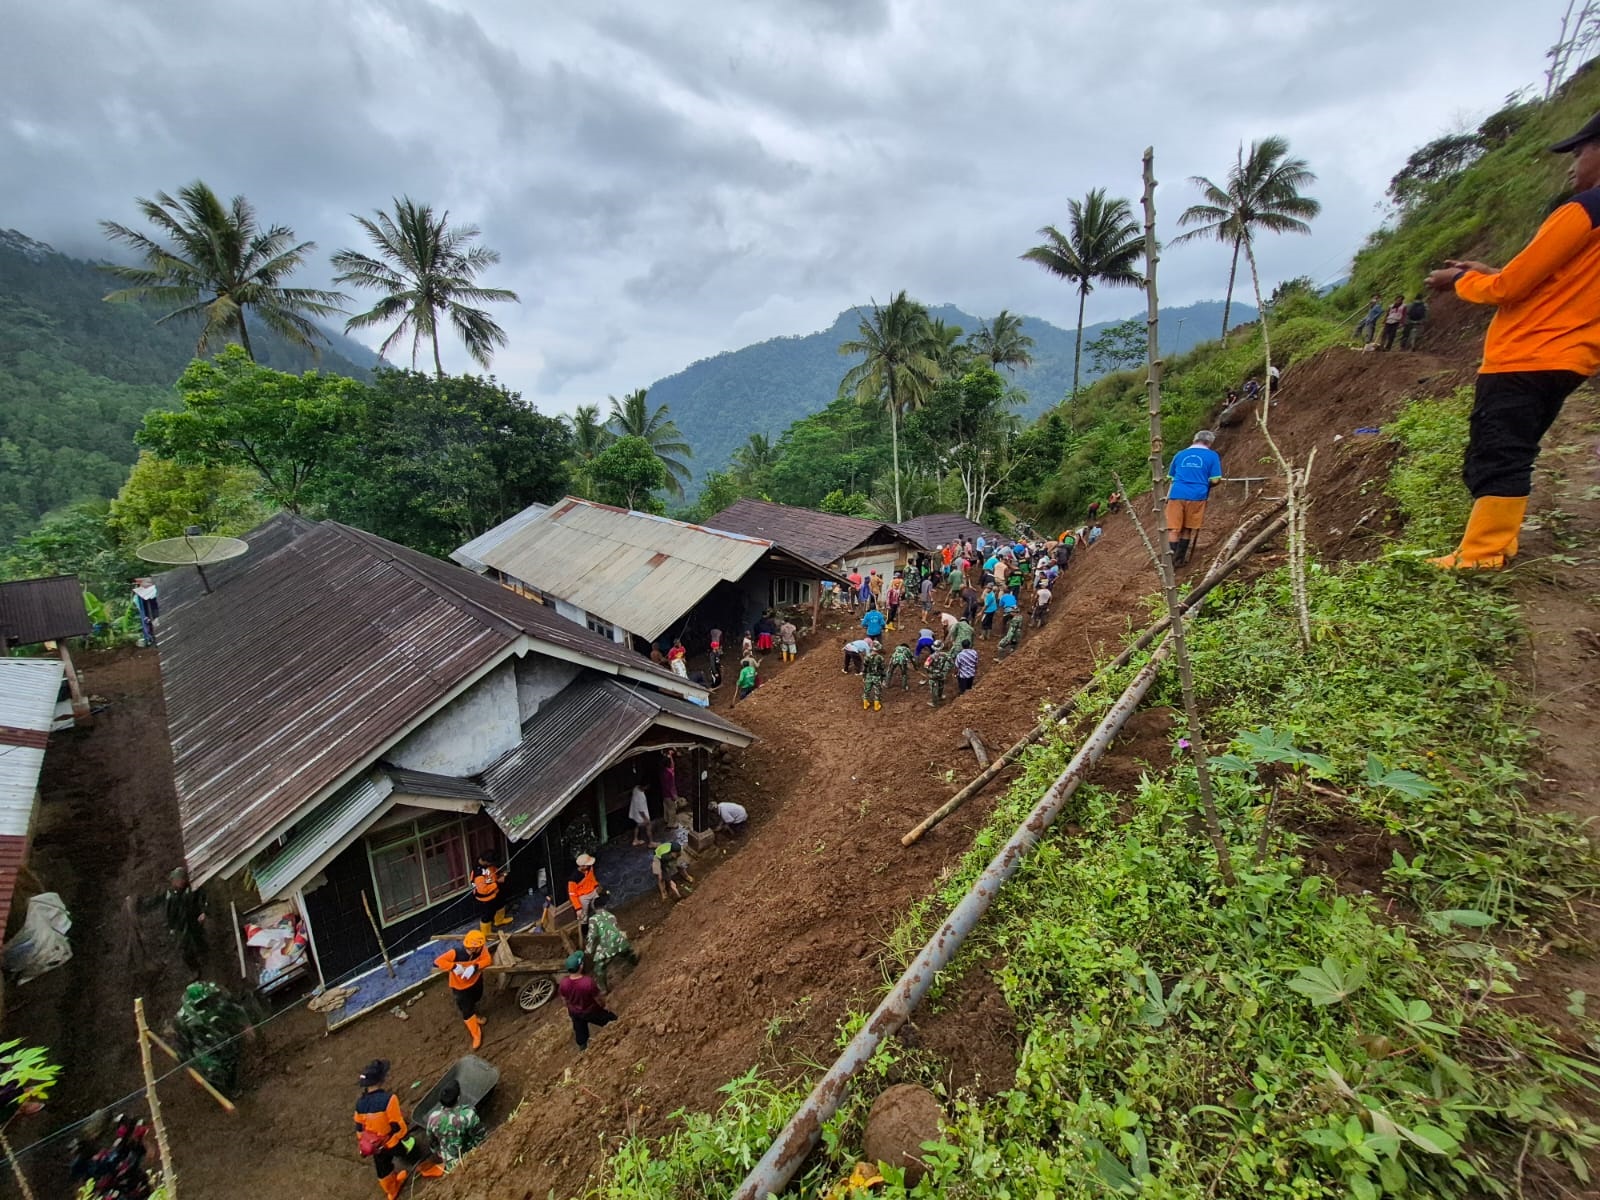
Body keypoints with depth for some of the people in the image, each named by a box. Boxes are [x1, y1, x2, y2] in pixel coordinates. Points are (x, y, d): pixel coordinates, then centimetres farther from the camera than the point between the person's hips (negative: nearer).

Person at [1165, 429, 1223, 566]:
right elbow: (1215, 480, 1)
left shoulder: (1179, 454, 15)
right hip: (1196, 496, -1)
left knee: (1174, 529, 1)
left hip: (1177, 495, 1)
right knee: (1187, 529, 12)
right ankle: (1178, 560, 16)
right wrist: (1205, 483, 21)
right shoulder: (1212, 456, 5)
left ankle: (1170, 561, -5)